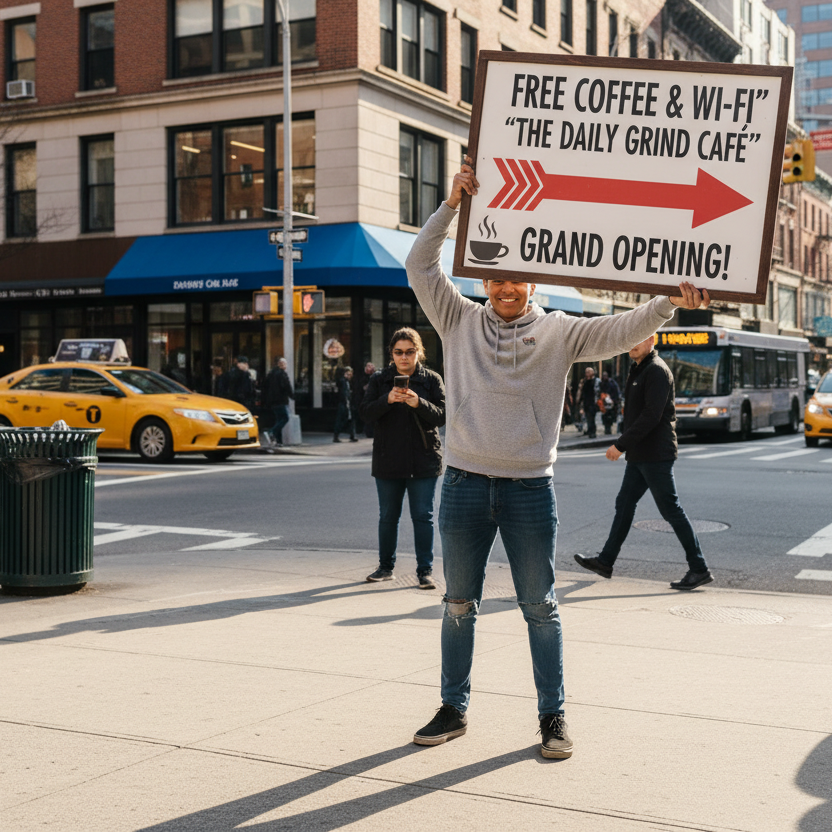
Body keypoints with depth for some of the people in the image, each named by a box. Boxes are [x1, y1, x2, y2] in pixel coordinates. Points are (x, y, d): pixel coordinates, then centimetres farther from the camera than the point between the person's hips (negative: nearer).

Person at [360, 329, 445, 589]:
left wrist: (418, 403, -24)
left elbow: (442, 416, -7)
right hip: (388, 461, 2)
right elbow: (366, 414, -5)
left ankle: (425, 570, 5)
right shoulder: (380, 380, 6)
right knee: (388, 516, 10)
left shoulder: (432, 379, 2)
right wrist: (387, 400, -22)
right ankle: (386, 567, 22)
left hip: (423, 461, -2)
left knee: (423, 516, 0)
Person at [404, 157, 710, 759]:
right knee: (459, 605, 11)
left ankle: (553, 715, 18)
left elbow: (619, 332, -9)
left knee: (541, 608, 7)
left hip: (530, 487, -1)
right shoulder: (459, 321, 6)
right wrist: (453, 204, -9)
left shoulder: (558, 332, 2)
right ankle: (454, 709, 24)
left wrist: (669, 304, -25)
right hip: (465, 483, 2)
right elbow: (421, 265, -1)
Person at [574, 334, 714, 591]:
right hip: (639, 455, 10)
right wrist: (623, 444, 16)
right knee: (624, 504, 14)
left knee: (671, 509, -6)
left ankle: (699, 570, -1)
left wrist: (621, 444, -20)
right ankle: (605, 562, 22)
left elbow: (651, 415, -22)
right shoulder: (638, 370, 17)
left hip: (655, 455, -10)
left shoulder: (657, 370, -14)